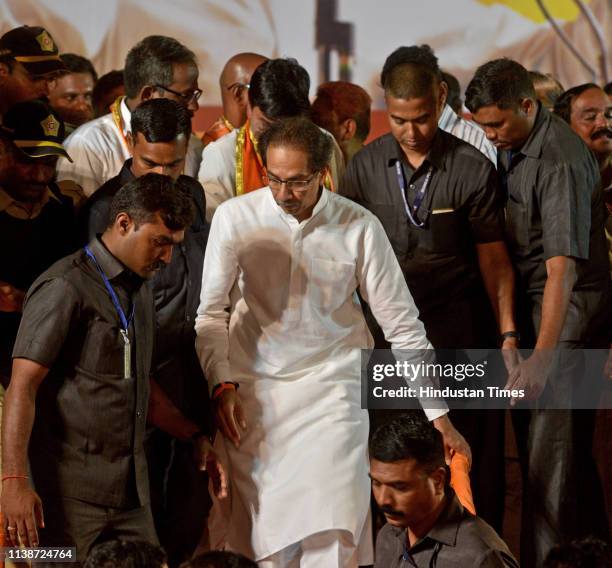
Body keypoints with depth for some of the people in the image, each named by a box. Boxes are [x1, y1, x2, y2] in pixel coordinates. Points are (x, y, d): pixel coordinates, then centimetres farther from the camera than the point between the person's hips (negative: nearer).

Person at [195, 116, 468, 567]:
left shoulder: (360, 227, -4)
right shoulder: (234, 217, -3)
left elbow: (403, 326, 1)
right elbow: (211, 311, 5)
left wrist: (440, 418, 1)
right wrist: (222, 385, -8)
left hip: (330, 387, -1)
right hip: (253, 392, 1)